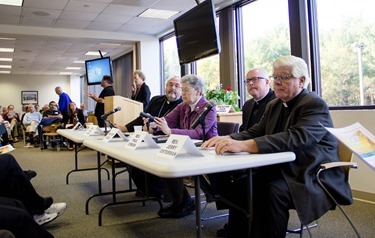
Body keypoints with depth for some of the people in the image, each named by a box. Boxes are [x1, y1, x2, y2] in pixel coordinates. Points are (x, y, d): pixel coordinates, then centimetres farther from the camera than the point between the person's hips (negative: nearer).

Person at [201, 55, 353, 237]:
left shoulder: (315, 105, -14)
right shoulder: (274, 106, 12)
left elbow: (296, 138, -31)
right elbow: (256, 132, 7)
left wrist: (245, 145, -42)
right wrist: (228, 139, -16)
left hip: (312, 178, -7)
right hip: (281, 171, 7)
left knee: (273, 191, -32)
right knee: (239, 186, -12)